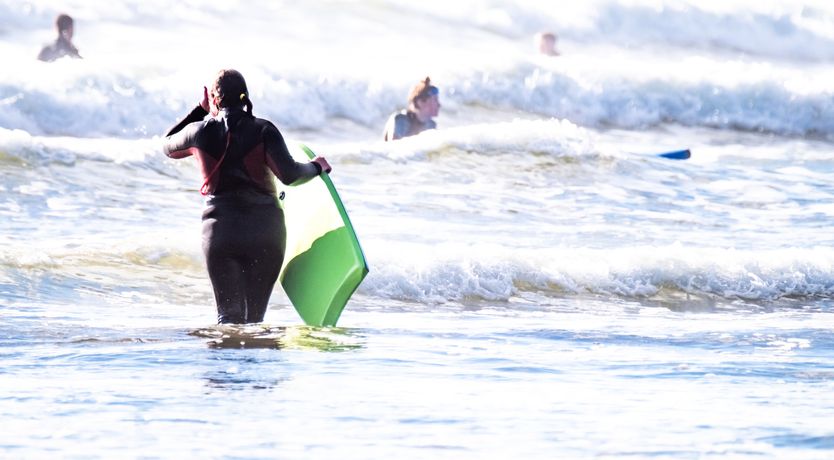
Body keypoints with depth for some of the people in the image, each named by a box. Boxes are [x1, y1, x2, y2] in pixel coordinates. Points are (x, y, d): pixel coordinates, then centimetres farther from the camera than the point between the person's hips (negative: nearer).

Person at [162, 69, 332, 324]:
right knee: (254, 319, 9)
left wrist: (201, 111, 25)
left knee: (229, 315, -1)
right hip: (265, 230, 0)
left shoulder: (200, 131, 1)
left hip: (221, 232, 0)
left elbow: (169, 146, 23)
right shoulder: (263, 130, -4)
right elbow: (289, 174, -13)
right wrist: (315, 167, 6)